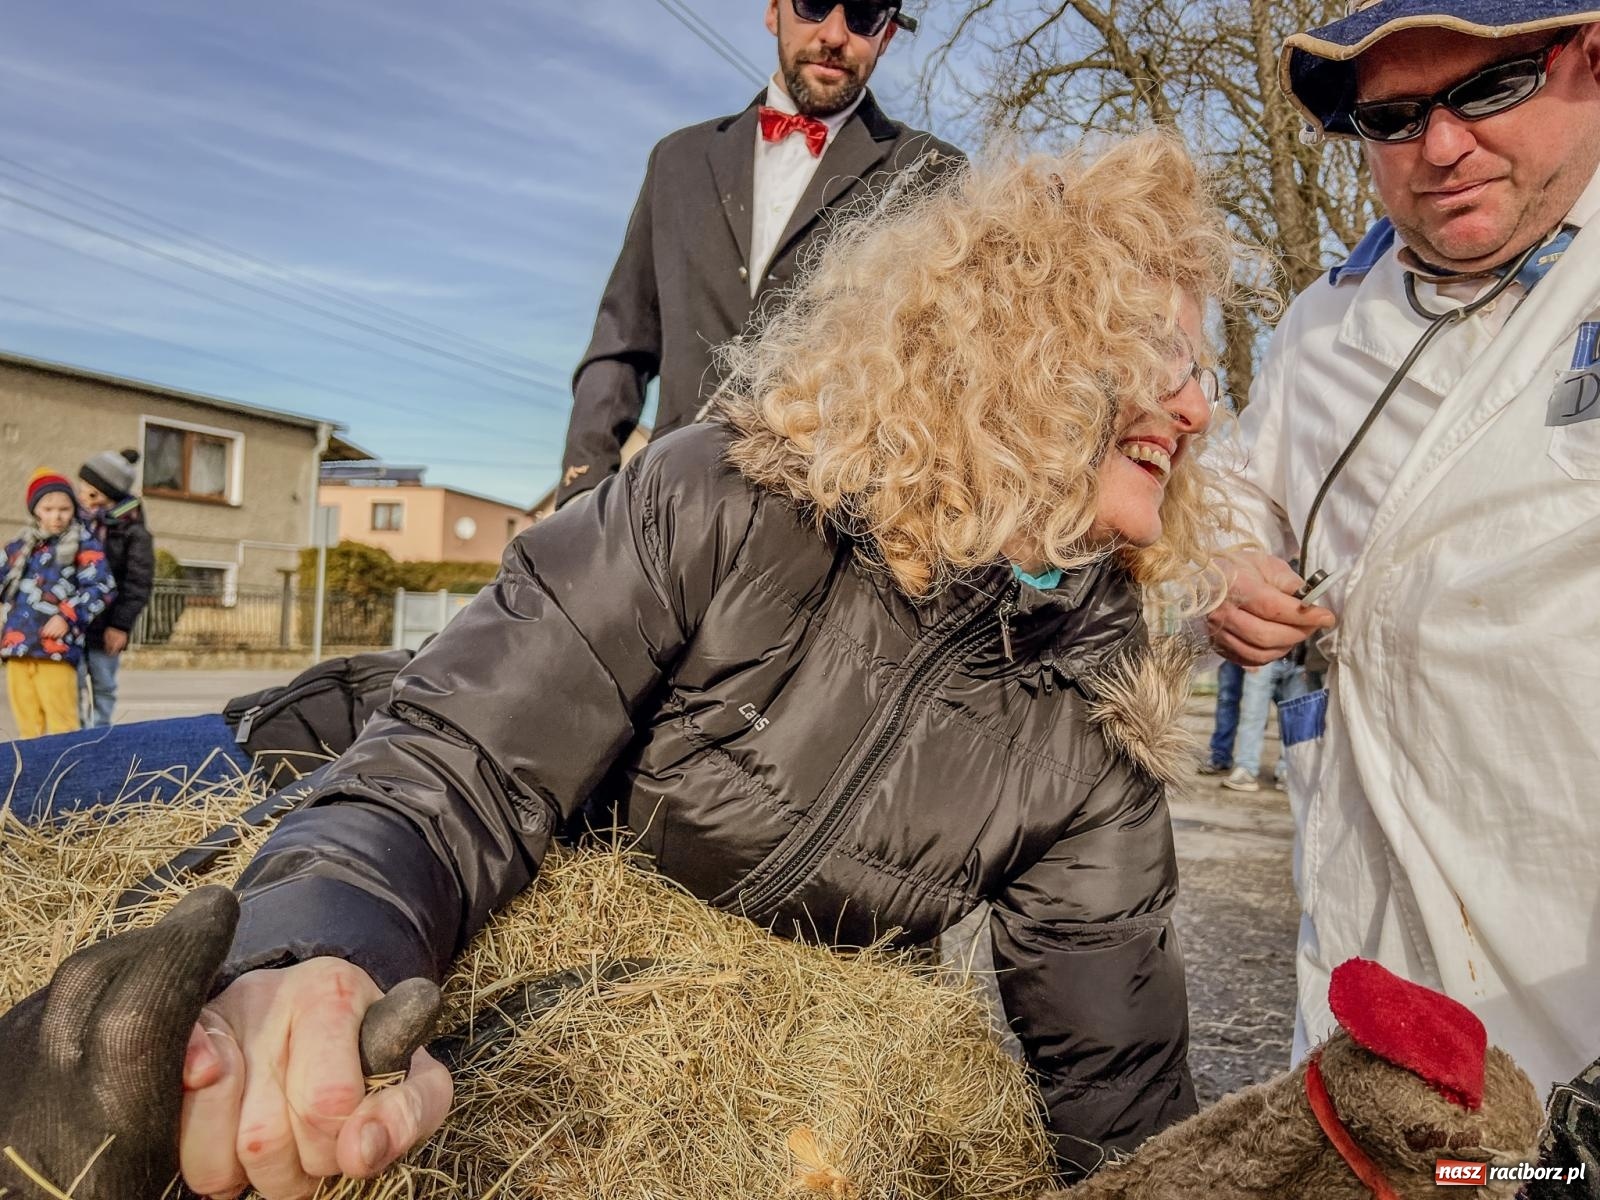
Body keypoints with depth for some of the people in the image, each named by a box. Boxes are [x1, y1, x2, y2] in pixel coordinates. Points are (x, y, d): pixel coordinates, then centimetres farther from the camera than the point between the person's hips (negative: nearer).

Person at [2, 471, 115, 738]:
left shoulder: (83, 544, 2)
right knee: (26, 724, 8)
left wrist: (68, 616, -14)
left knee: (60, 724, -7)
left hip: (56, 647, -5)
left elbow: (101, 587, -7)